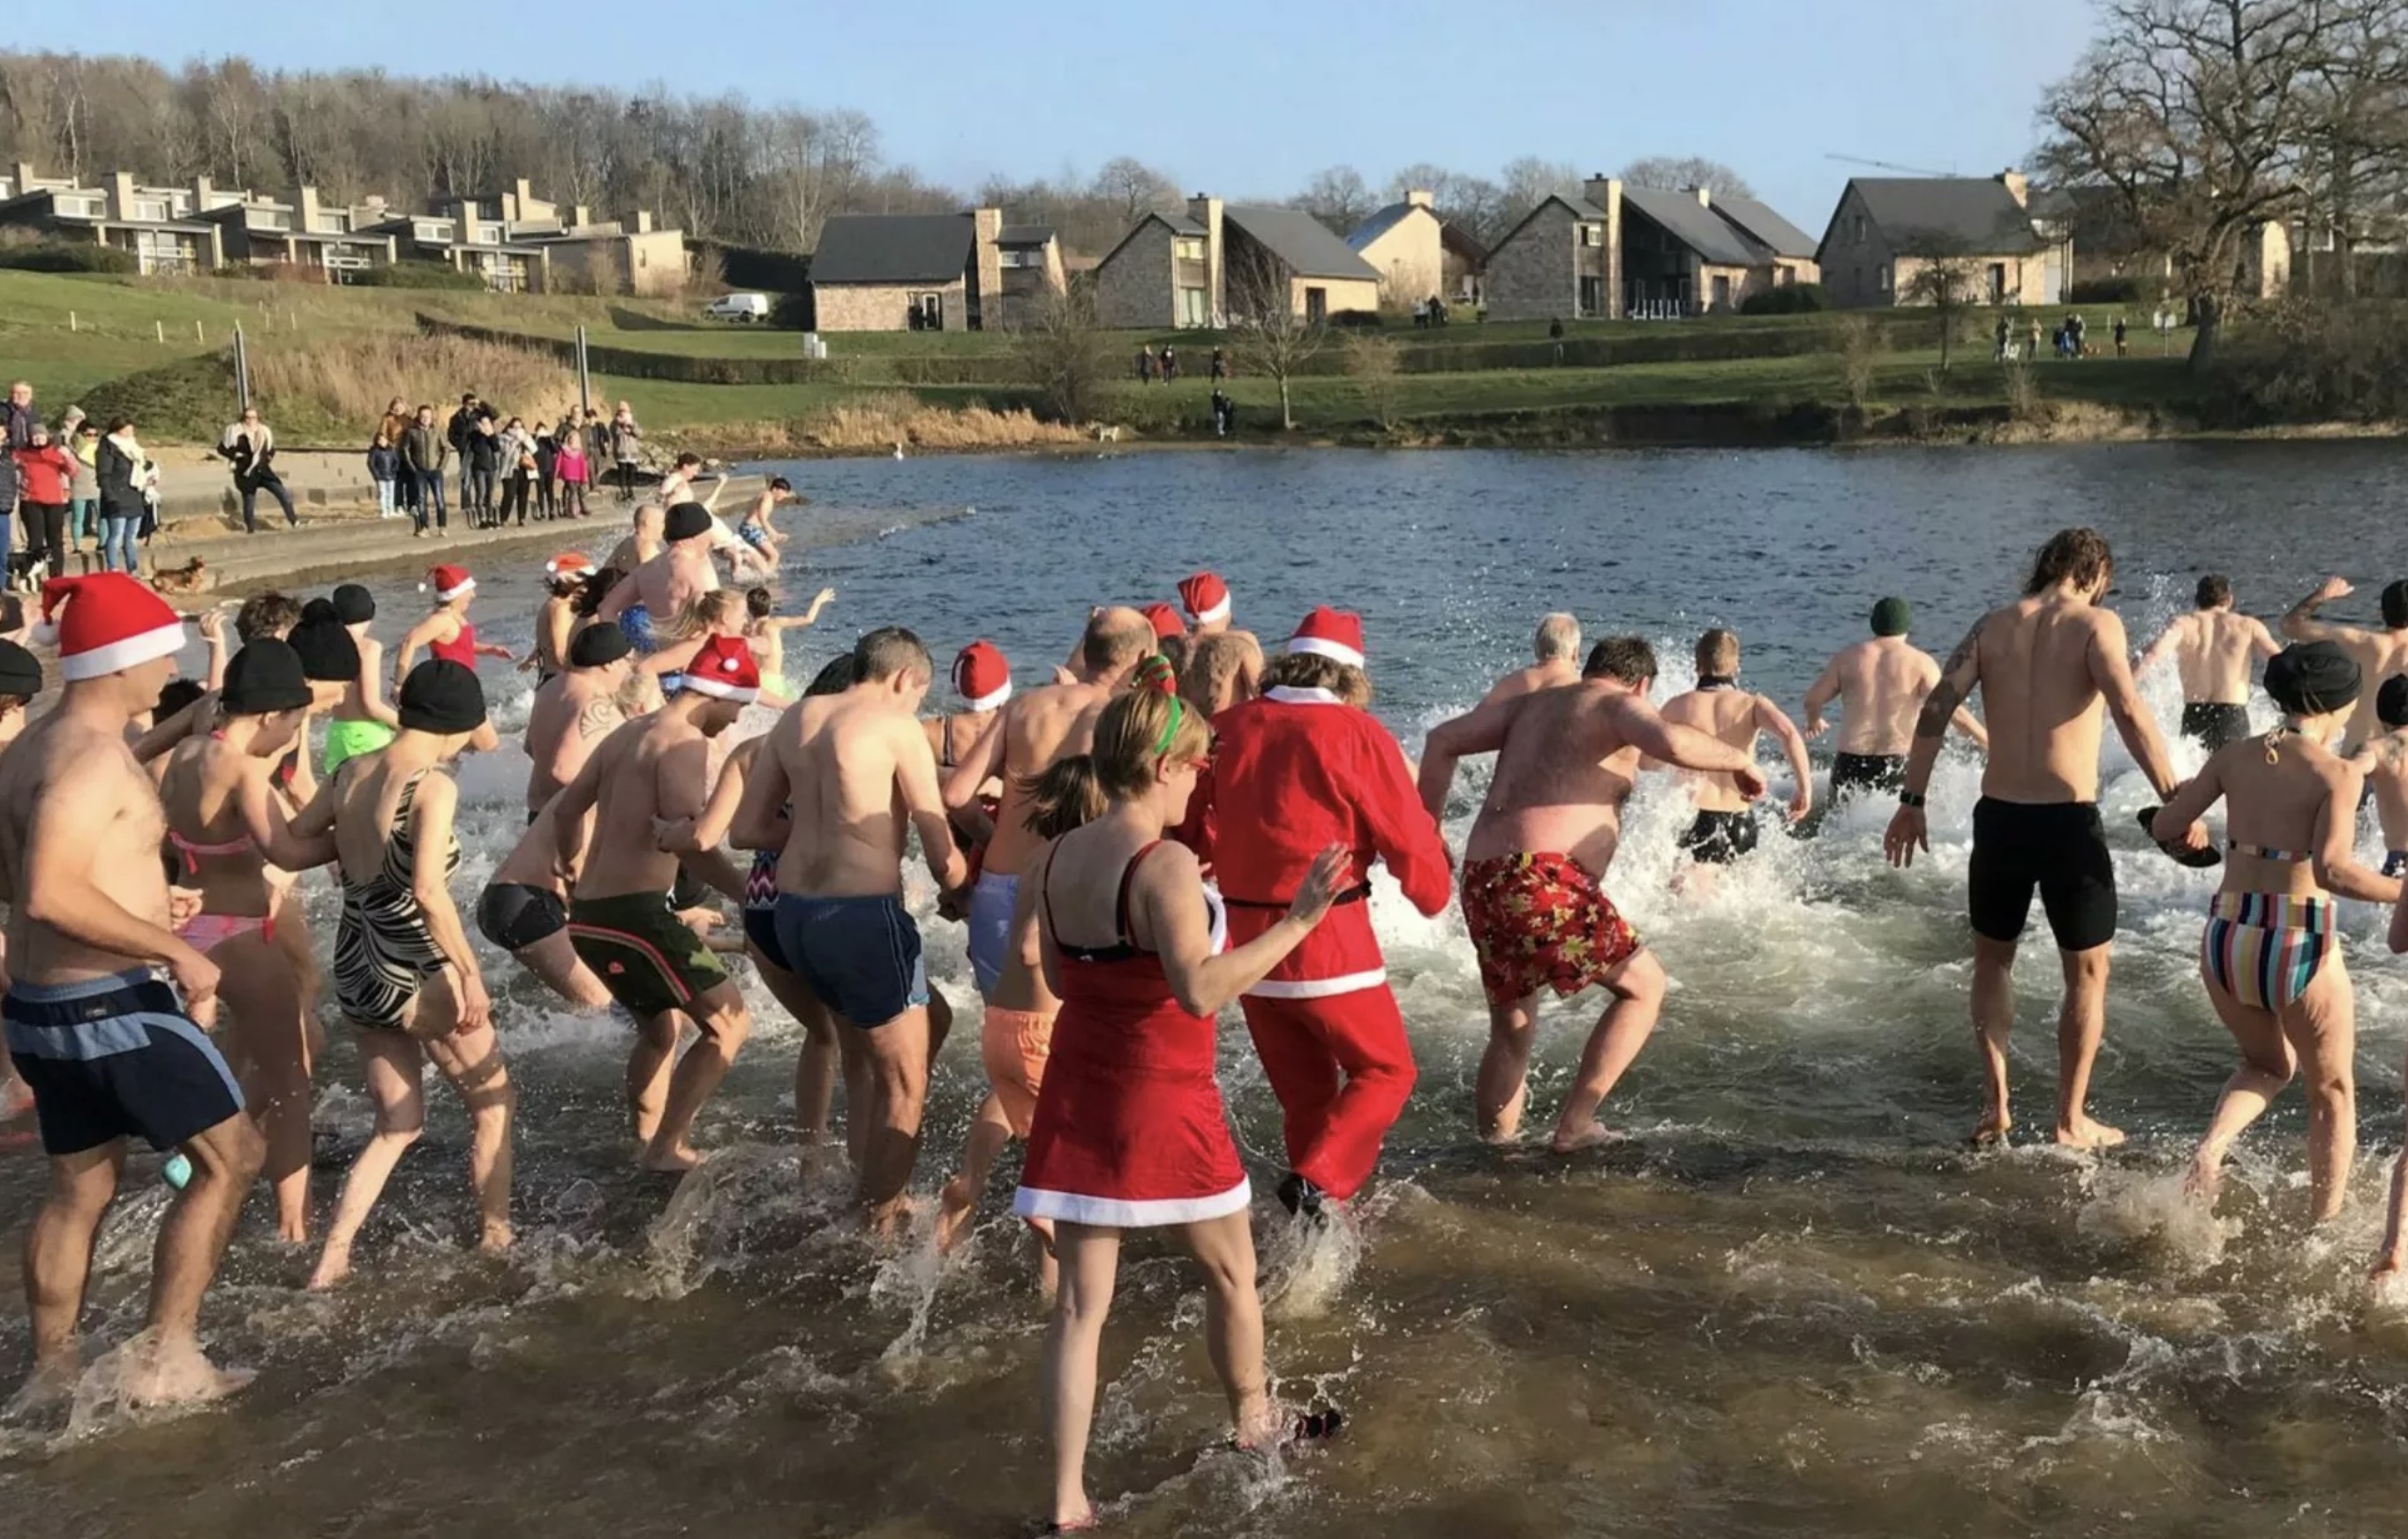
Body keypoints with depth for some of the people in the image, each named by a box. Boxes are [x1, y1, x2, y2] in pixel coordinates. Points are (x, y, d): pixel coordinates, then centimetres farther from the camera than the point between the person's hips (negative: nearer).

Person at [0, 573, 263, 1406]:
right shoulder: (92, 754, -20)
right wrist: (173, 949, -24)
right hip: (112, 1005, -10)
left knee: (79, 1187, 19)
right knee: (230, 1156, 2)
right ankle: (165, 1356, 4)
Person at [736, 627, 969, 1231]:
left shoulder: (796, 718, 11)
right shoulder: (897, 726, -7)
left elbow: (747, 829, 14)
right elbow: (943, 859, -7)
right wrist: (961, 885, 13)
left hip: (794, 910, 7)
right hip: (863, 914, -7)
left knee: (862, 1057, 27)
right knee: (905, 1084, 9)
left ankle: (876, 1198, 38)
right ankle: (881, 1226, 15)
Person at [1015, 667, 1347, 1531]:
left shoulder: (1058, 859, 2)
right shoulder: (1165, 864, -21)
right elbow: (1199, 992, -30)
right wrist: (1297, 920, -30)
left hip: (1077, 1098, 6)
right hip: (1160, 1104, -6)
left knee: (1081, 1303, 8)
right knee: (1230, 1272, 19)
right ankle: (1254, 1422, 40)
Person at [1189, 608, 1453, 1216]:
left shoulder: (1226, 728, 4)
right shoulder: (1356, 733, -10)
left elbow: (1194, 832, 12)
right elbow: (1410, 839, -6)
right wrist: (1436, 892, 13)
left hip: (1244, 938, 6)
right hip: (1326, 938, -5)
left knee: (1303, 1088, 18)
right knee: (1385, 1070, 10)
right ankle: (1318, 1181, -8)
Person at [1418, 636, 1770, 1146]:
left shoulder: (1529, 703, 25)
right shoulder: (1617, 704, 6)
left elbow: (1443, 740, 19)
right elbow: (1672, 742, -15)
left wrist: (1429, 828, 21)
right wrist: (1738, 758, 2)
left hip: (1481, 881, 7)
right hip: (1544, 879, -7)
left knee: (1511, 1032, 22)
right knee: (1644, 985, 12)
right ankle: (1575, 1124, 7)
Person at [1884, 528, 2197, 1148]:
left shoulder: (1992, 627, 7)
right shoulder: (2096, 624, -4)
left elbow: (1936, 709, 0)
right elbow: (2129, 711, -18)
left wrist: (1912, 803, 5)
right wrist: (2175, 801, -16)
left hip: (1999, 817, 3)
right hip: (2070, 821, -3)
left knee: (1992, 960, 22)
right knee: (2087, 972, 14)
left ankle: (1995, 1104, 17)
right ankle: (2072, 1120, 19)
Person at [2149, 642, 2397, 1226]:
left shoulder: (2234, 756, 2)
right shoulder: (2338, 772, -11)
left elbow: (2164, 826, 6)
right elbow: (2330, 869, -24)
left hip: (2225, 939, 4)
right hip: (2299, 948, -4)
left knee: (2268, 1066, 30)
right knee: (2332, 1091, 21)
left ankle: (2211, 1148, 3)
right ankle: (2322, 1232, 25)